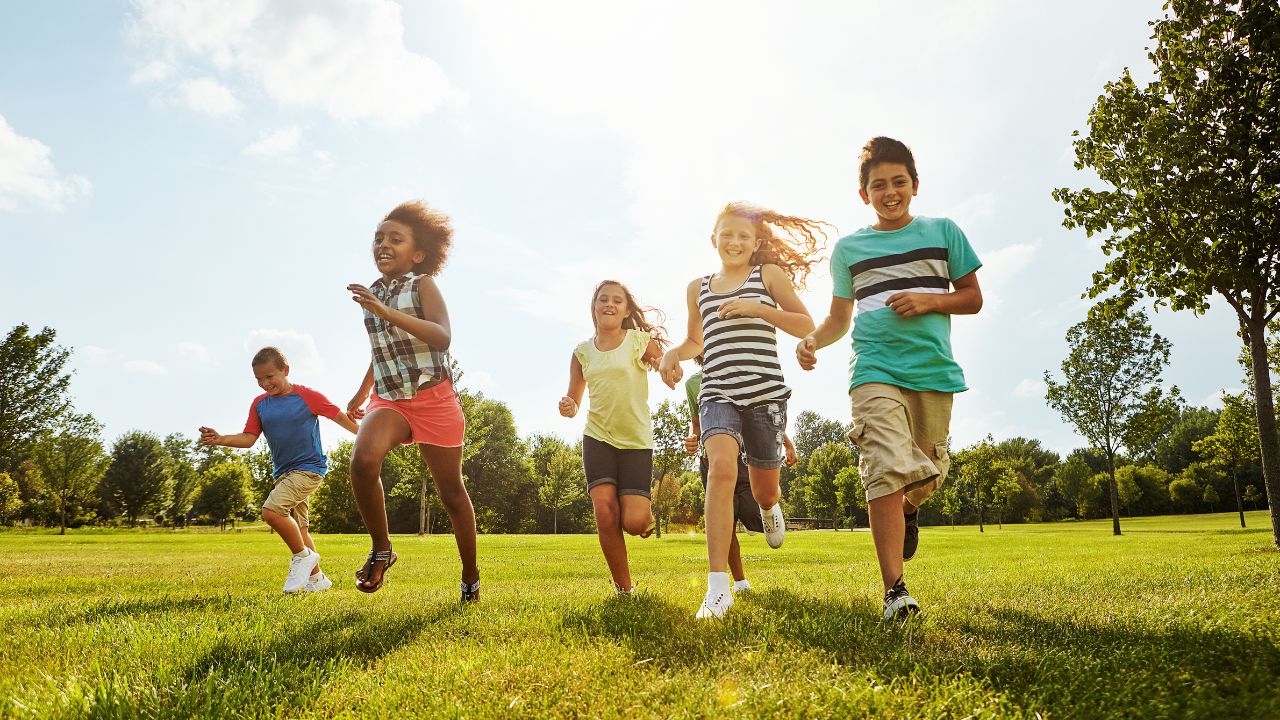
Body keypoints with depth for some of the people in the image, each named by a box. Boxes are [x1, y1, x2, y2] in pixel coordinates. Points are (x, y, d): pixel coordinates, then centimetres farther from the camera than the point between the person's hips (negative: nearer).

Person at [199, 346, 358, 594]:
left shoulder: (307, 396, -9)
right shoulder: (259, 404, 6)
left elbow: (339, 417, -3)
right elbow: (248, 438, 1)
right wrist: (220, 439, -17)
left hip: (309, 468, -7)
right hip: (283, 472, 7)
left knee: (272, 509, -24)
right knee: (297, 529, 11)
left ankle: (303, 556, -4)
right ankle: (317, 578, 25)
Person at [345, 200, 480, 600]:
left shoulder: (422, 285, -7)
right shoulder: (373, 293, 10)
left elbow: (442, 337, -25)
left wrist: (386, 312, -34)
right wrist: (362, 391, 35)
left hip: (433, 398, -4)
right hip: (388, 399, 4)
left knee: (450, 491, 5)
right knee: (363, 460, -27)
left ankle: (471, 577, 23)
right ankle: (381, 550, -6)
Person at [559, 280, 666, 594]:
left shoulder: (640, 341, -2)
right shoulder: (582, 351, 8)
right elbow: (574, 402, 14)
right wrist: (567, 408, -10)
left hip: (637, 441, -2)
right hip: (597, 438, 2)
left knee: (634, 522, -12)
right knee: (604, 512, -15)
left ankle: (646, 508, 27)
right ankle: (623, 587, 5)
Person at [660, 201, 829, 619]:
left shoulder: (769, 274, 7)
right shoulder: (698, 288, 16)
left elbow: (807, 326, 1)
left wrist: (758, 308, -12)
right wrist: (673, 353, 6)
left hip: (765, 392, -1)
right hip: (717, 393, 1)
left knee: (764, 490, 10)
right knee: (721, 466, -27)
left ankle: (768, 509, 53)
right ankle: (718, 588, -27)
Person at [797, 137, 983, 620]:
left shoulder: (943, 232, 12)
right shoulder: (848, 248, 13)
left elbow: (973, 299, 13)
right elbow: (839, 317, 19)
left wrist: (929, 300, -7)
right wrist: (812, 340, -3)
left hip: (933, 369, 2)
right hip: (875, 369, -1)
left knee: (928, 471, 9)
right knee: (887, 468, -18)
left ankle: (908, 511, 47)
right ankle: (894, 591, -15)